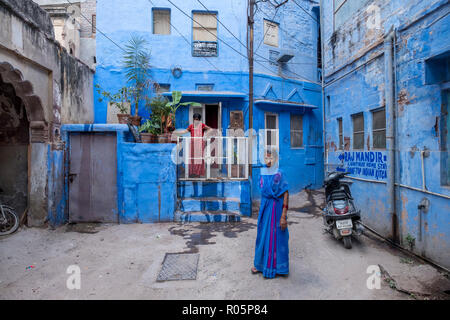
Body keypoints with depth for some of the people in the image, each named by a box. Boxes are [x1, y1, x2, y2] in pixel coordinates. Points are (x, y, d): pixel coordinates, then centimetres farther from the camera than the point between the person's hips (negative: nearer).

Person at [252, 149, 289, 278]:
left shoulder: (279, 174, -13)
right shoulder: (263, 174, 7)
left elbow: (286, 195, -16)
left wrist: (283, 216, -19)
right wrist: (262, 209, 16)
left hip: (276, 208, -6)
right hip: (265, 208, 7)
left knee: (275, 237, 3)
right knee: (263, 235, 14)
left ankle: (276, 267, 19)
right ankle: (261, 264, 29)